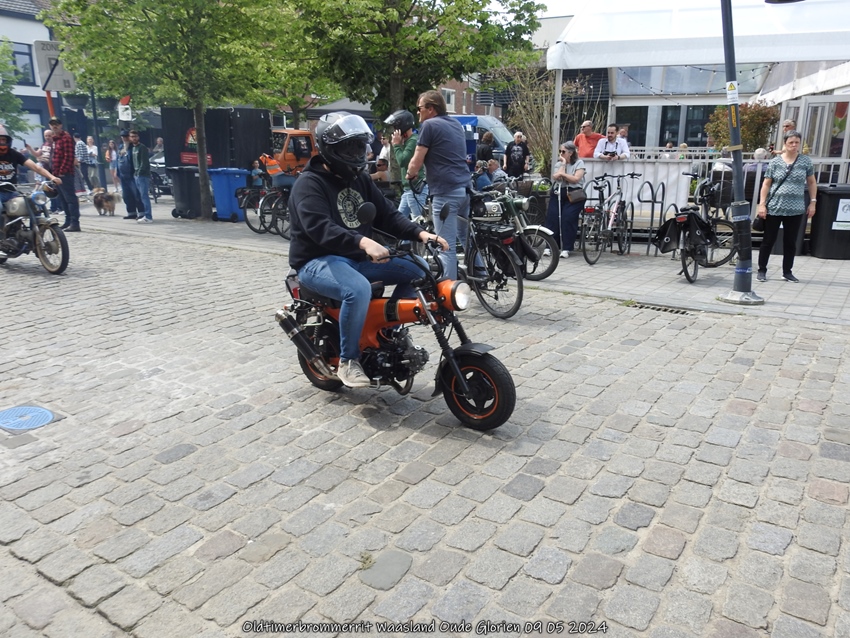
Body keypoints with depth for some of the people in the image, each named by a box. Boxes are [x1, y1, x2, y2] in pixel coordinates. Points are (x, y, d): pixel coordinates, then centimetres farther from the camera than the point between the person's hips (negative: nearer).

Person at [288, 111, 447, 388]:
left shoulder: (360, 180, 12)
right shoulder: (309, 184, -13)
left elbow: (387, 214, 7)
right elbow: (319, 229, -29)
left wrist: (420, 233, -11)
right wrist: (363, 242, -45)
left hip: (357, 257, 8)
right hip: (318, 261, -8)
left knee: (416, 271, -2)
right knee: (359, 290, -38)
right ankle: (348, 361, -18)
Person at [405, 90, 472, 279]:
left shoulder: (429, 125, -4)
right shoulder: (456, 124, 20)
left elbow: (416, 162, -4)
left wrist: (410, 175, 16)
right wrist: (425, 172, 32)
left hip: (446, 191, -8)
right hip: (465, 188, 8)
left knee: (446, 246, -6)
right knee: (469, 239, 18)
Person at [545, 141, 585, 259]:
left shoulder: (579, 163, 3)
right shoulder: (558, 163, 15)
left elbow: (576, 179, -12)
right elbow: (556, 177, -3)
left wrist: (562, 174, -7)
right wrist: (563, 164, -3)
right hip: (558, 193, 4)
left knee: (568, 217, -20)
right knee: (552, 216, -14)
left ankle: (566, 248, -15)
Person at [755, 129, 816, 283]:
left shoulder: (806, 161, 4)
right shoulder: (775, 162, 0)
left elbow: (812, 182, 12)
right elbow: (766, 184, 1)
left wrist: (812, 202, 6)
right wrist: (762, 204, -6)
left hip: (795, 210, 2)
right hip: (774, 208, -2)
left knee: (791, 242, 9)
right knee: (769, 240, 3)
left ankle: (787, 272, 19)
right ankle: (762, 270, 12)